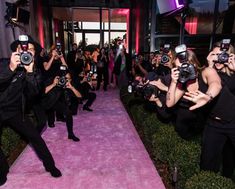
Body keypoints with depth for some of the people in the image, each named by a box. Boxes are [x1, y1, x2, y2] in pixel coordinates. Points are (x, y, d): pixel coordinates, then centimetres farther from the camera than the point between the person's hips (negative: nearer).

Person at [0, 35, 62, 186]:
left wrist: (30, 72, -33)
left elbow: (33, 93, -19)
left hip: (15, 111, 2)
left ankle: (50, 165, 15)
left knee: (35, 137, -1)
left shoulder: (32, 68, -5)